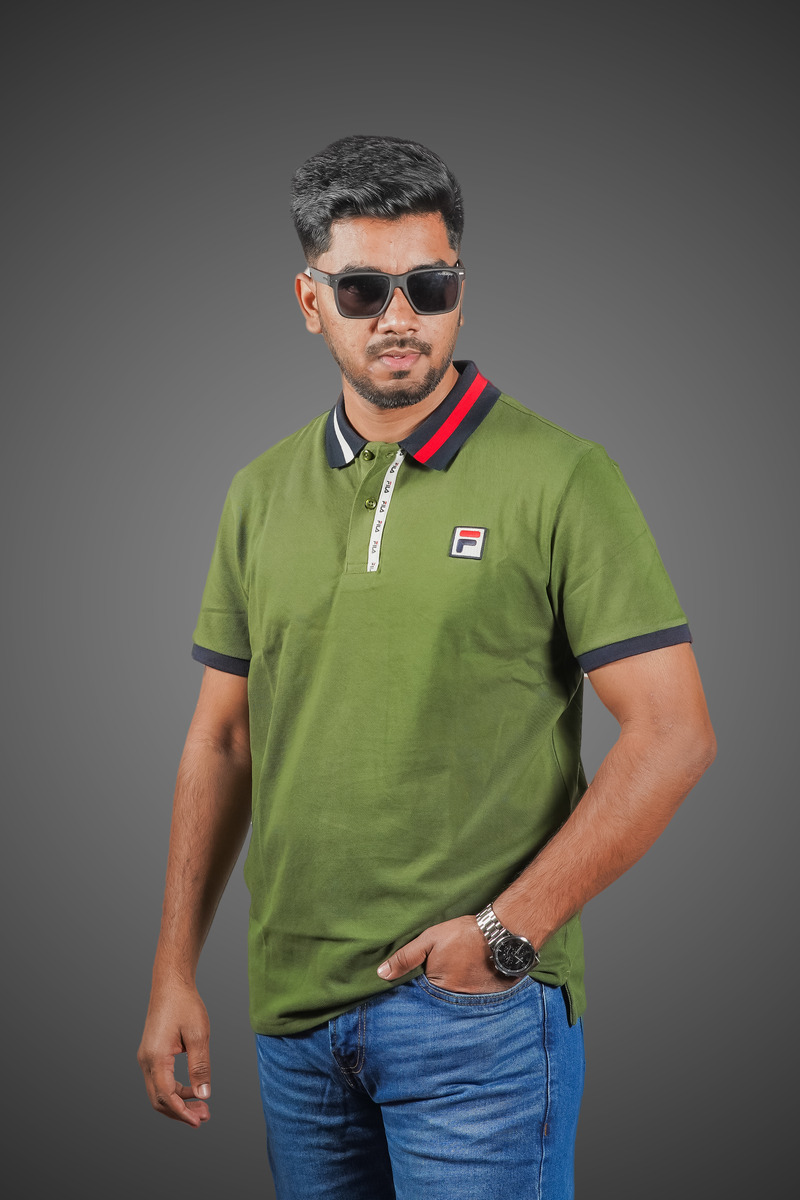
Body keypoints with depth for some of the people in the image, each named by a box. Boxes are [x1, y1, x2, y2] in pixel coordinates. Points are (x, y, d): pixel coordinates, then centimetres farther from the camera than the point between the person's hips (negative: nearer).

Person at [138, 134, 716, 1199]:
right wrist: (174, 972, 7)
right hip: (292, 1008, 5)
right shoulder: (261, 494, 8)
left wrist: (507, 928, -15)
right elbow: (222, 741, 12)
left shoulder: (559, 478, -8)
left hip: (475, 1004, -5)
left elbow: (674, 734, -10)